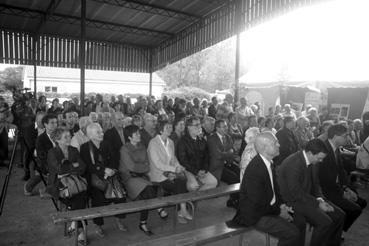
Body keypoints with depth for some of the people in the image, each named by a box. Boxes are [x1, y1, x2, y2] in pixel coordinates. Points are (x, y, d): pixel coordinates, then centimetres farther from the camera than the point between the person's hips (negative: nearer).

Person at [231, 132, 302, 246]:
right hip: (256, 215, -9)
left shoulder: (269, 162, -2)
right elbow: (257, 205, -24)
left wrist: (281, 204, 0)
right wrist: (279, 211, -12)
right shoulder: (254, 170, -30)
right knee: (293, 234, -18)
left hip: (270, 206, 9)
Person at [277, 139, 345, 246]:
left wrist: (320, 199, -4)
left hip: (308, 197, 9)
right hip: (294, 201, -9)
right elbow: (296, 193, -25)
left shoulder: (311, 162, 2)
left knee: (339, 215, 3)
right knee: (325, 222, -23)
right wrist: (317, 203, -19)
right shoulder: (293, 164, -27)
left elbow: (315, 183, 13)